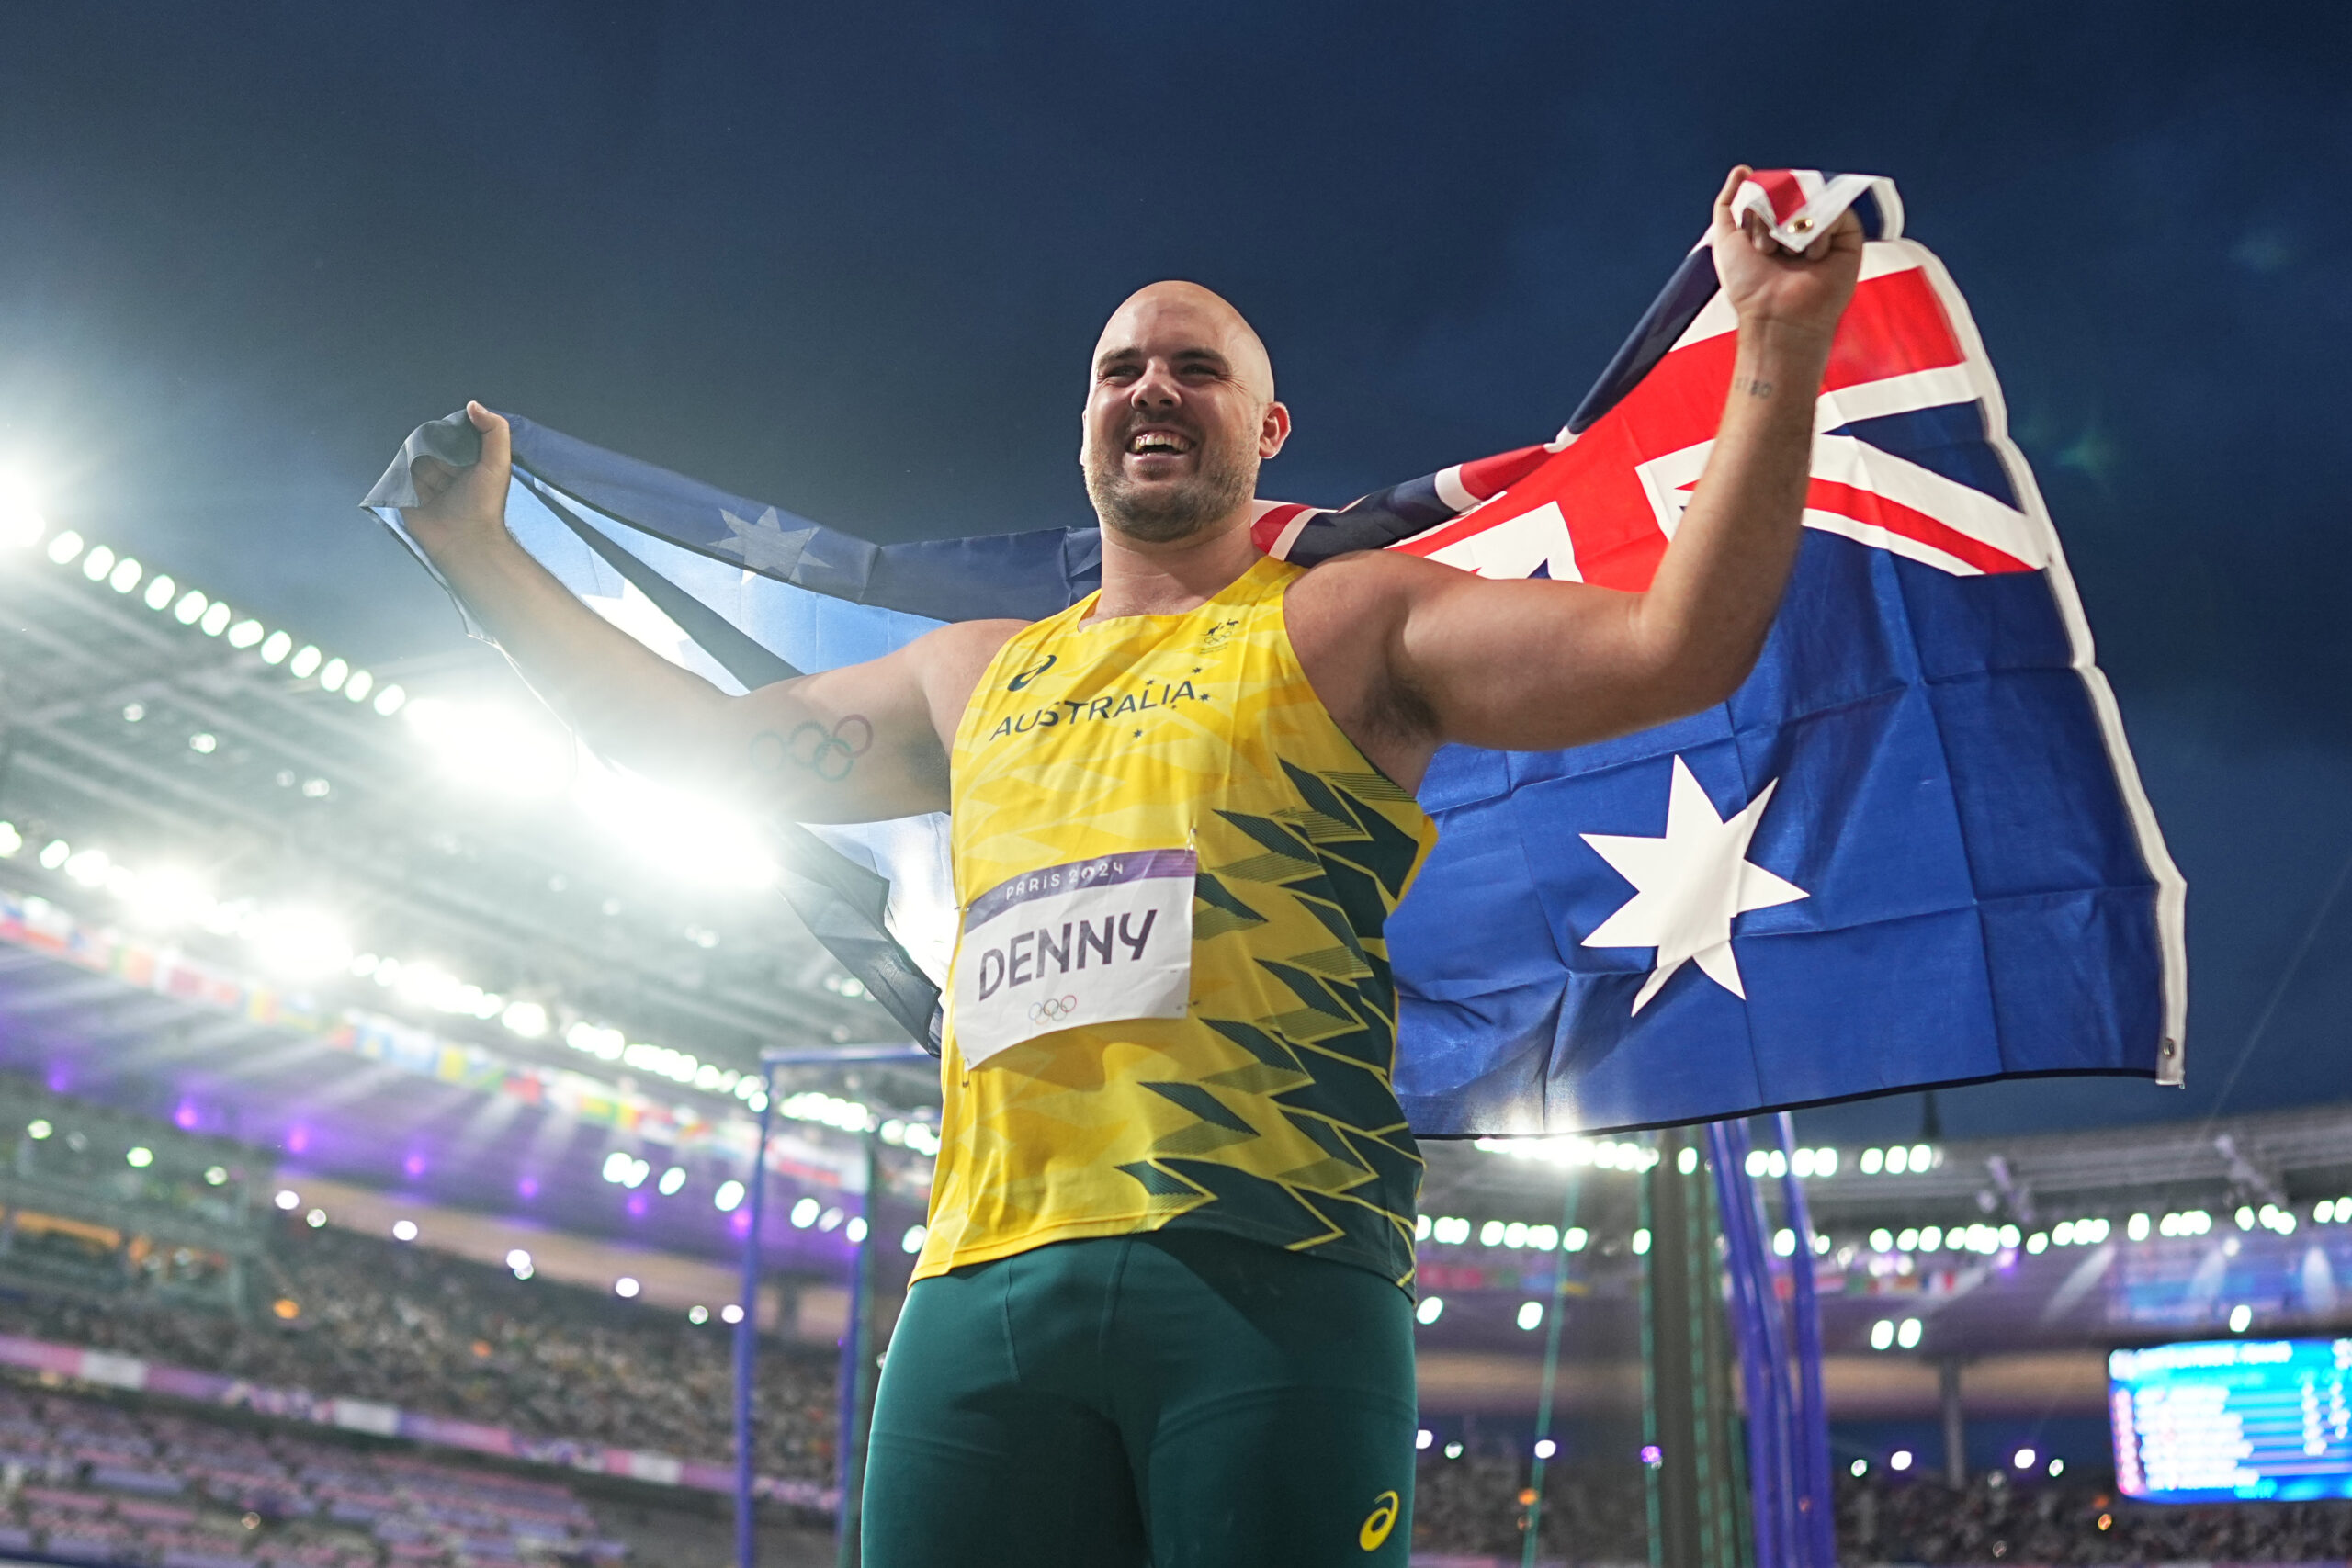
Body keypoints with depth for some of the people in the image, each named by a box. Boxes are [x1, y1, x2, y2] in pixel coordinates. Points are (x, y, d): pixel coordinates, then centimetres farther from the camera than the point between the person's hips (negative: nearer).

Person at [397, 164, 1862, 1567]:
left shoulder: (1348, 625, 11)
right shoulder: (979, 677, 26)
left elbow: (1672, 649, 0)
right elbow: (707, 743, 35)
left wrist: (1779, 348, -9)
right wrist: (480, 550, 36)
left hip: (1268, 1277, -4)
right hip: (982, 1294, 4)